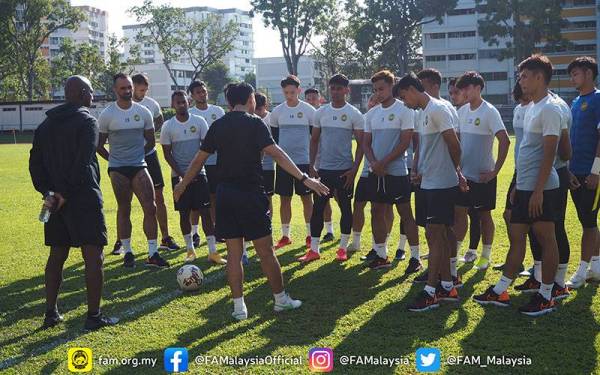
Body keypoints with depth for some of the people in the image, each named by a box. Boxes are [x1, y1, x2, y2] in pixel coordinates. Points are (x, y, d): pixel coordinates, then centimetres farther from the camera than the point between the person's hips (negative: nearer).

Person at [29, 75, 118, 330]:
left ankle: (51, 313, 18)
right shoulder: (86, 121, -8)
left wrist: (47, 192, 0)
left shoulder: (46, 125, 14)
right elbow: (83, 163, -18)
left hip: (56, 201, 7)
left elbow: (35, 163, 8)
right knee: (93, 257, -2)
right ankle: (94, 316, -1)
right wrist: (65, 193, -14)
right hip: (83, 199, -7)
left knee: (56, 255, 15)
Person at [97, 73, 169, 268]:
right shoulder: (107, 115, -3)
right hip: (118, 170, -2)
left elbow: (150, 142, 15)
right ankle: (128, 252, 15)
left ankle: (153, 254, -1)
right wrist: (113, 159, 10)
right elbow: (99, 145, 6)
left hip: (139, 166, 2)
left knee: (150, 208, -6)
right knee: (124, 210, 4)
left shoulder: (144, 112, 4)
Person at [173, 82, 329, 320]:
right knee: (265, 251, 5)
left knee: (234, 252, 8)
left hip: (225, 195, 5)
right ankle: (281, 299, 16)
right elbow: (276, 154, -16)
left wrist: (182, 185, 27)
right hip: (251, 195, -4)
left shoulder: (217, 126, 7)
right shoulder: (254, 124, -7)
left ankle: (239, 307, 10)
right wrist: (304, 178, -18)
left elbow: (199, 159, 14)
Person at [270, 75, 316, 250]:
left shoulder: (308, 110, -3)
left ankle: (310, 235, 12)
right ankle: (285, 236, 15)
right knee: (284, 199, 6)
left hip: (304, 160, -2)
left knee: (306, 198, 4)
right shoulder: (277, 111, 4)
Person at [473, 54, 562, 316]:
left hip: (541, 189, -9)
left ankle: (546, 297, 9)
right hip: (524, 187, 10)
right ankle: (500, 292, 18)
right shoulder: (532, 108, 16)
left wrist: (538, 190, -21)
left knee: (546, 239, 0)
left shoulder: (549, 109, -14)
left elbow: (549, 153, -18)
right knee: (516, 236, 11)